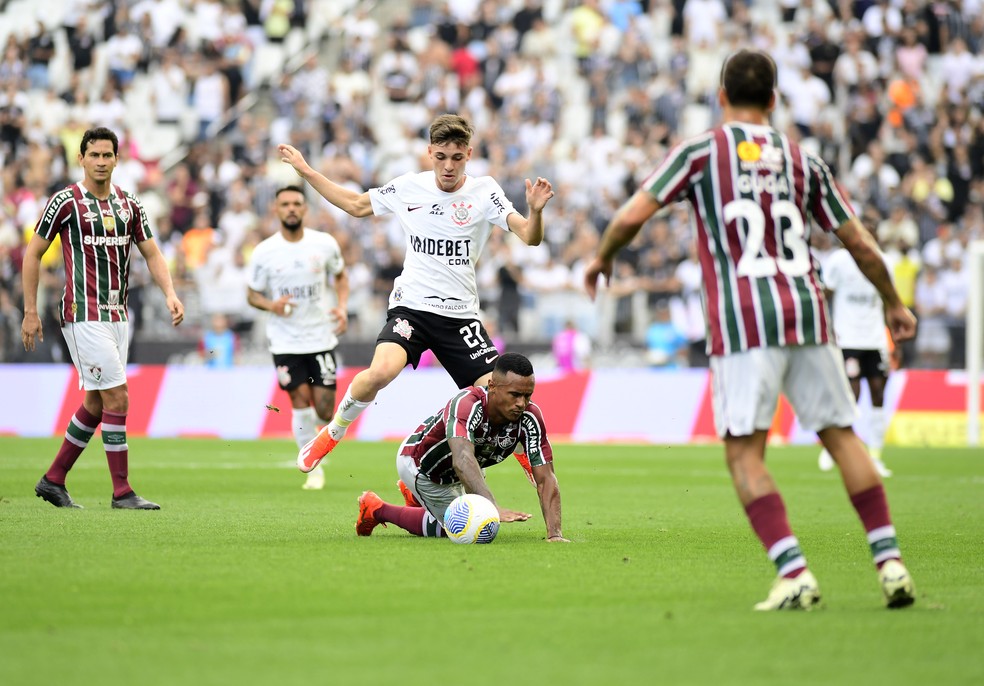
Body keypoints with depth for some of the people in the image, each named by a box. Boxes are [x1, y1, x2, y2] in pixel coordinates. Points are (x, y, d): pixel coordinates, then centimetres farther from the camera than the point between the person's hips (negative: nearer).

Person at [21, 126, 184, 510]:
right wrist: (30, 311, -4)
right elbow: (33, 253, -2)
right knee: (118, 399, -12)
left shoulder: (128, 204, 10)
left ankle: (53, 480, 23)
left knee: (95, 404, 11)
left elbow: (152, 253, 13)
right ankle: (122, 492, -7)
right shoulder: (66, 202, -7)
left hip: (116, 316, 7)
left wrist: (170, 293, -4)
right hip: (83, 315, -7)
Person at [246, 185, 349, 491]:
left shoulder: (325, 244, -3)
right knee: (301, 403, -8)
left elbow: (340, 276, 14)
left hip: (321, 337, 1)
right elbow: (252, 294, 4)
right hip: (285, 341, -1)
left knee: (324, 410, -2)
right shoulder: (264, 253, -6)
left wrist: (342, 307, -3)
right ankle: (314, 468, 6)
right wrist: (272, 305, -18)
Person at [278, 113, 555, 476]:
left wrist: (535, 211, -34)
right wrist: (305, 171, 19)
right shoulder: (408, 187, 2)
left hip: (460, 314, 1)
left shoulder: (483, 191, -3)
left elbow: (529, 236, -12)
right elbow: (356, 204, 19)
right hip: (411, 307, 0)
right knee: (381, 371, -29)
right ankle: (332, 433, -3)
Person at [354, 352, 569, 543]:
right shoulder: (467, 404, -45)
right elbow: (462, 459, -60)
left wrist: (554, 533, -42)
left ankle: (415, 496, 46)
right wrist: (494, 508, -74)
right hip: (418, 463, -7)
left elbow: (545, 478, -29)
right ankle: (377, 509, 15)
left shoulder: (530, 418, -29)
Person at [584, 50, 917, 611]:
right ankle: (890, 561, 7)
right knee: (842, 435, 13)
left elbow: (633, 214, -3)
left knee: (745, 454, -1)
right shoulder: (803, 159, 15)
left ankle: (794, 573, -15)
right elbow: (860, 244, 18)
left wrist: (603, 258, 17)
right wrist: (895, 304, 32)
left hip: (744, 322, -4)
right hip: (807, 312, 4)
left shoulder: (701, 151, 5)